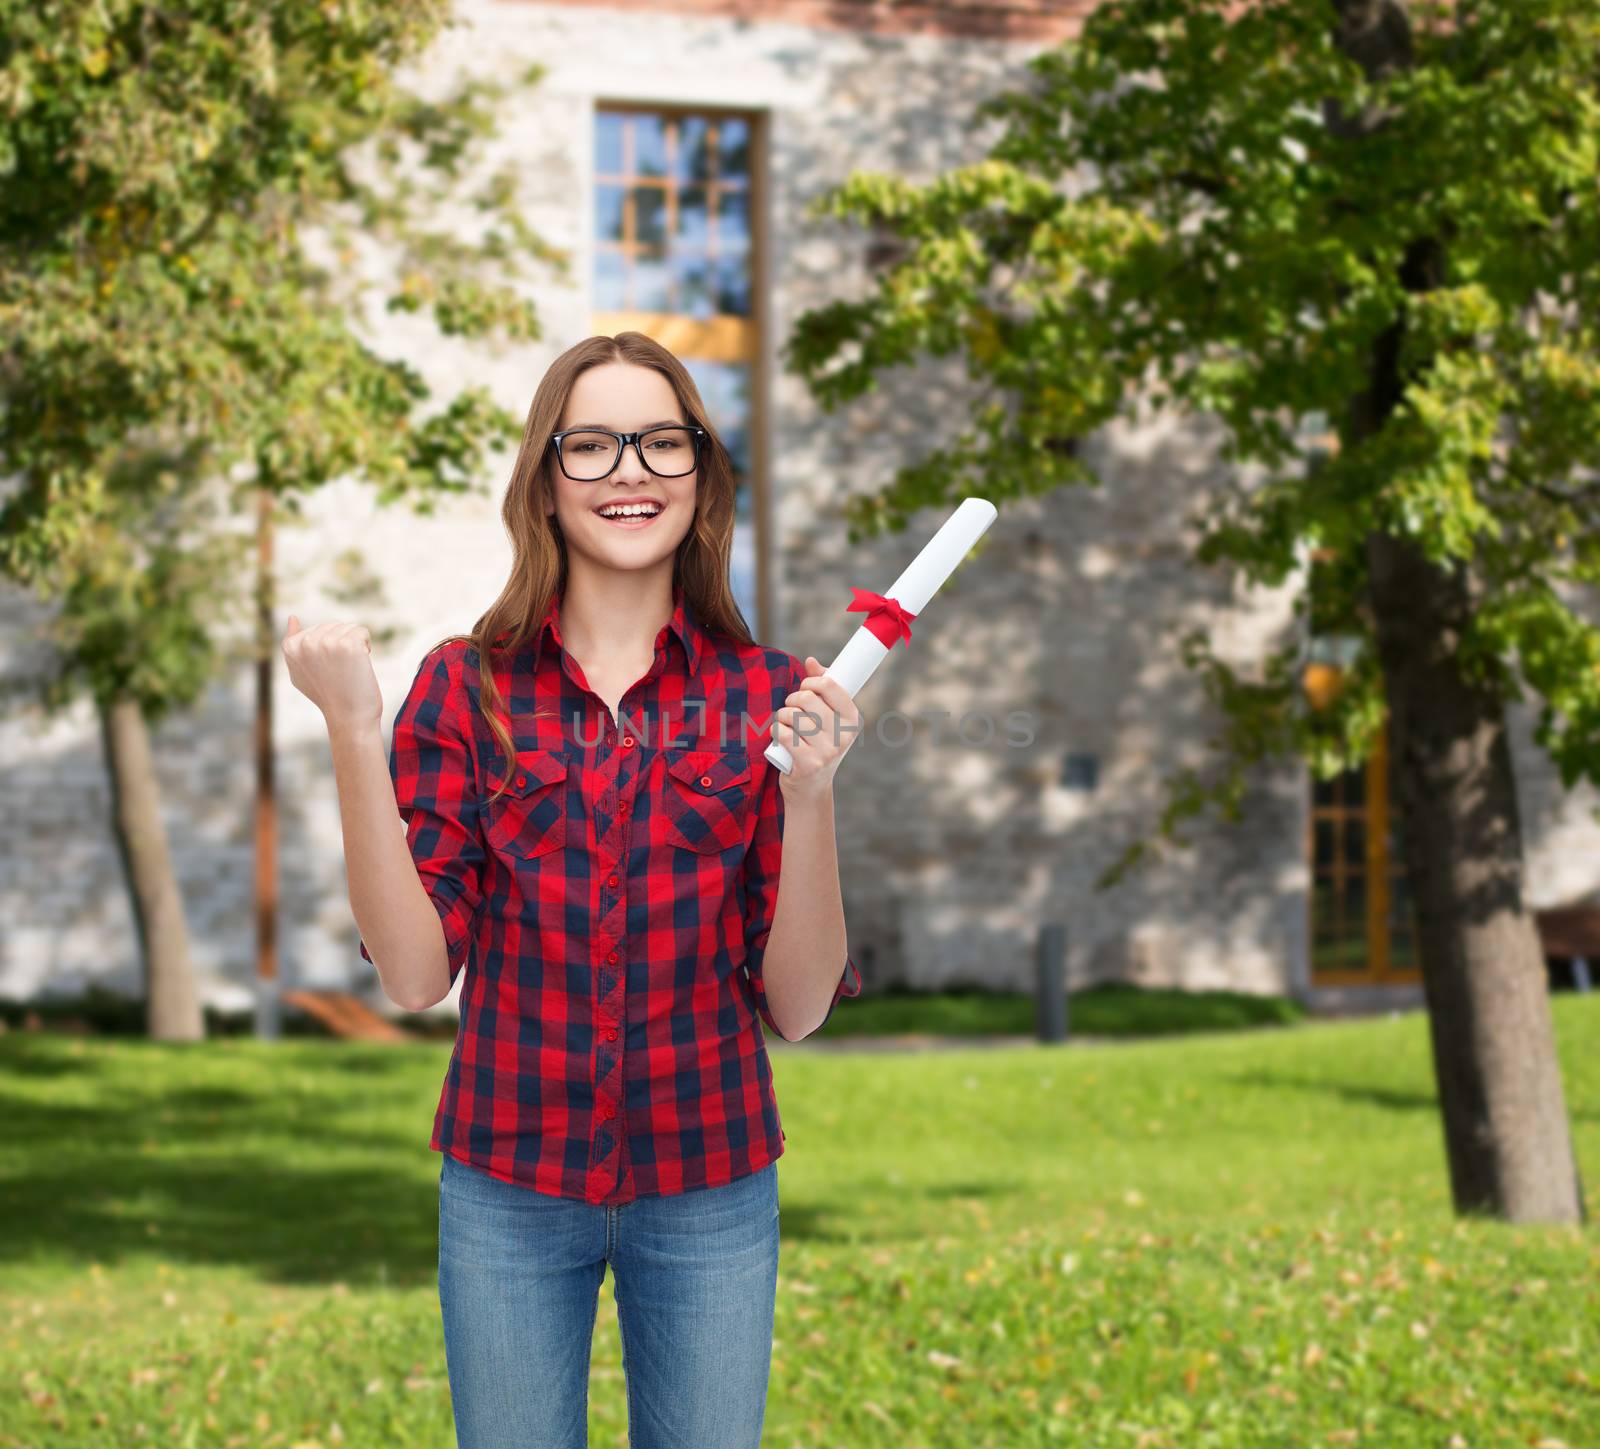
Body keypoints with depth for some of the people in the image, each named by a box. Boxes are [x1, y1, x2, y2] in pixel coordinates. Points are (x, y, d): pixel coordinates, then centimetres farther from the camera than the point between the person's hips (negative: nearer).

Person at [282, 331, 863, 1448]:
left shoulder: (769, 697, -3)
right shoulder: (468, 687, -3)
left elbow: (798, 1009, -5)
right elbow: (416, 973, -10)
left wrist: (810, 797, -19)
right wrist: (355, 733, -18)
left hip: (707, 1191, 0)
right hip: (508, 1187, 0)